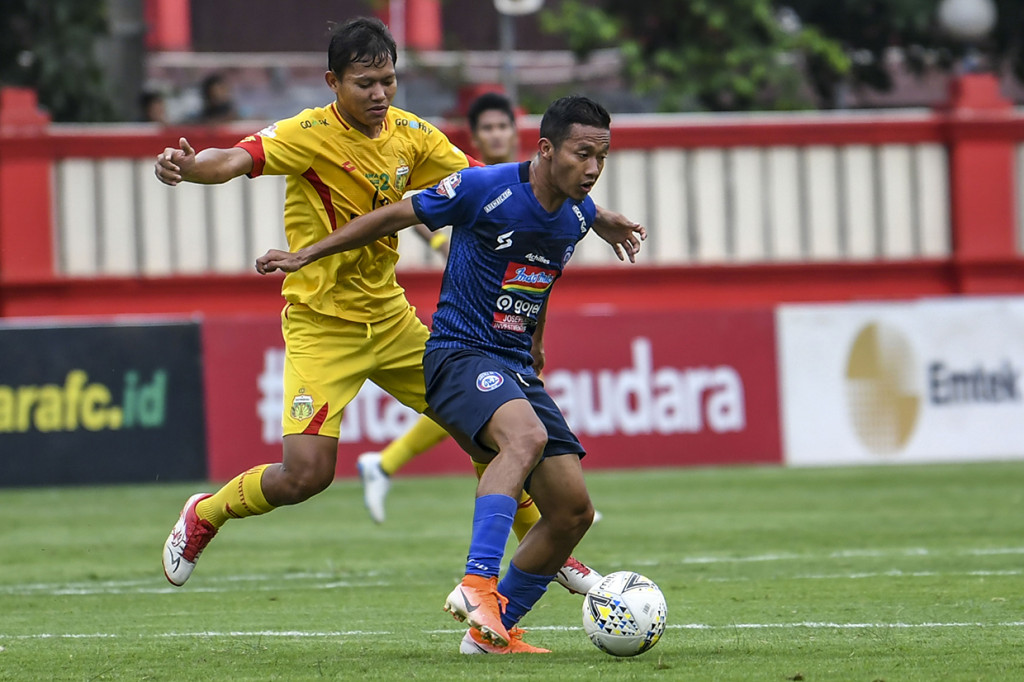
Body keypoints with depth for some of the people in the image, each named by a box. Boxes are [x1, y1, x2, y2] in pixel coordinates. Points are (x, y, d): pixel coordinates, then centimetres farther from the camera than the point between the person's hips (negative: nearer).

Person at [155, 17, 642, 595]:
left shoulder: (411, 135, 1)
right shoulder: (311, 134, -17)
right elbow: (238, 159, -32)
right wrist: (190, 166, -55)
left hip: (390, 318, 6)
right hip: (321, 326, -6)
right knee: (305, 474, -16)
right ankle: (203, 516, 13)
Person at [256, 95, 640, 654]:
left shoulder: (578, 215, 5)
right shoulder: (484, 189, -14)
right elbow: (397, 216, -3)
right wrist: (306, 255, 1)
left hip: (517, 369, 7)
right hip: (460, 353, -7)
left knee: (573, 511, 0)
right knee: (527, 436, -38)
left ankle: (493, 630, 12)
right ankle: (476, 585, -46)